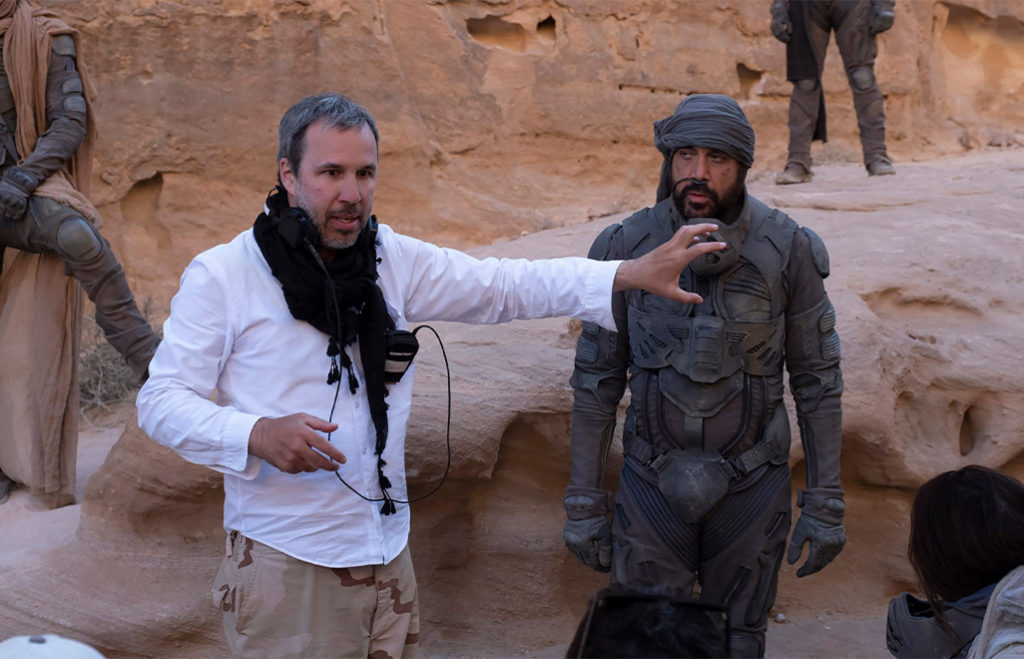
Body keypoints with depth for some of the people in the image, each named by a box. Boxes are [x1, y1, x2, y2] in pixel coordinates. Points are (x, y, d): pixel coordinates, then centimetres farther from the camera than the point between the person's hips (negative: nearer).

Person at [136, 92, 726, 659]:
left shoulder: (392, 258, 4)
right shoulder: (222, 276, -8)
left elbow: (504, 286, 1)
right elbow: (162, 400, -8)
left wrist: (633, 274, -10)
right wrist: (257, 436, -26)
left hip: (386, 553, 5)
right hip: (284, 564, -4)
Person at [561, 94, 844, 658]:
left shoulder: (787, 251, -10)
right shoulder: (625, 248, -8)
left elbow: (817, 382, -2)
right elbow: (596, 380, -1)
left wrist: (825, 504, -3)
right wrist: (584, 503, -1)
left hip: (752, 484, 0)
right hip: (653, 481, 0)